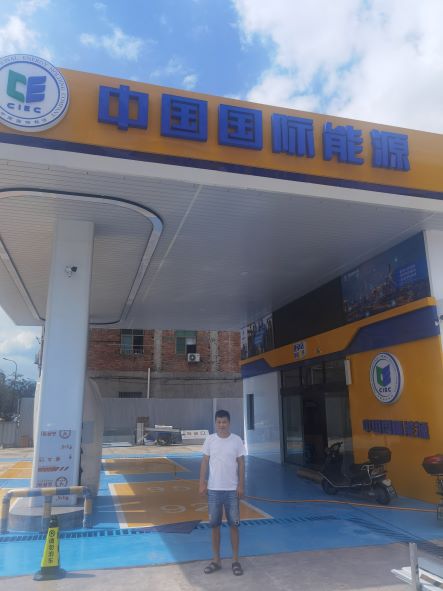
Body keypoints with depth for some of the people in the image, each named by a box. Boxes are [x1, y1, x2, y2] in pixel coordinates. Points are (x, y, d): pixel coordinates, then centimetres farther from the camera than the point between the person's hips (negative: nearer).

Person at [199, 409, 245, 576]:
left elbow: (241, 464, 0)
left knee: (234, 525, 6)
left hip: (232, 489, -1)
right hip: (214, 489, 1)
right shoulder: (210, 440, -2)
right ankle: (216, 560, 23)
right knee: (214, 525, 10)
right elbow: (205, 462, 2)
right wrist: (202, 483, -3)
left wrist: (241, 485, -4)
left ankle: (235, 560, 19)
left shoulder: (236, 440, -4)